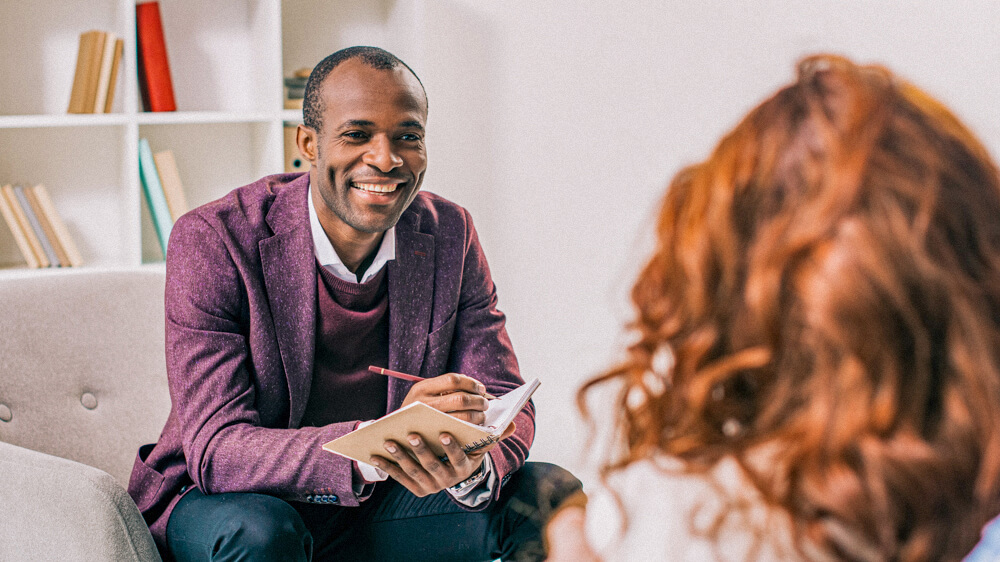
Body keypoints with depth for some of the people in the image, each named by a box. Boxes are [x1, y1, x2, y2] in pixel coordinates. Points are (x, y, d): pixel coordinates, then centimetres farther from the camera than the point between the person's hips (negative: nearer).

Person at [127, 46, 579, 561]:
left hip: (373, 504, 3)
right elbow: (216, 452, -28)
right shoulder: (212, 242, -21)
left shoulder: (449, 235, -6)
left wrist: (472, 465, -34)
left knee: (549, 493, -15)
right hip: (219, 502, -3)